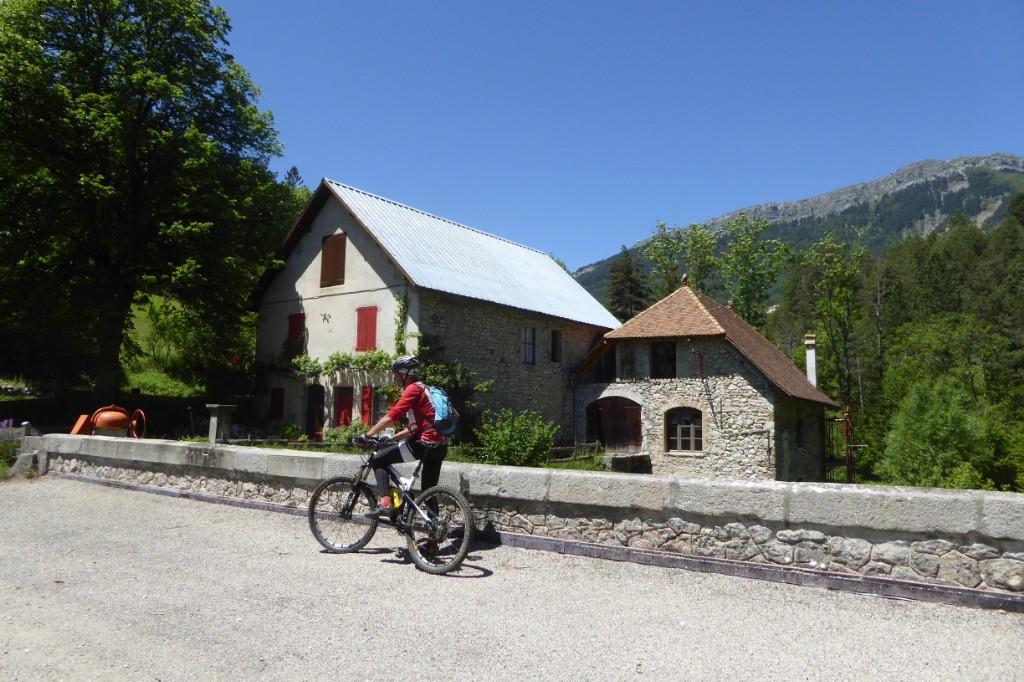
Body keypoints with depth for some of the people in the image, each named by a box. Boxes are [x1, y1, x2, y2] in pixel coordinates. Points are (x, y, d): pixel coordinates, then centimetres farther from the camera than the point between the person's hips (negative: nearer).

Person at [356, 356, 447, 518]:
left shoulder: (413, 389, -5)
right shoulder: (423, 390, 24)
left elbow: (390, 418, -14)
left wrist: (366, 435, -8)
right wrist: (390, 439, 24)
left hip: (424, 443, -9)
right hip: (439, 446, 9)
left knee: (377, 461, -1)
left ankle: (384, 503, -11)